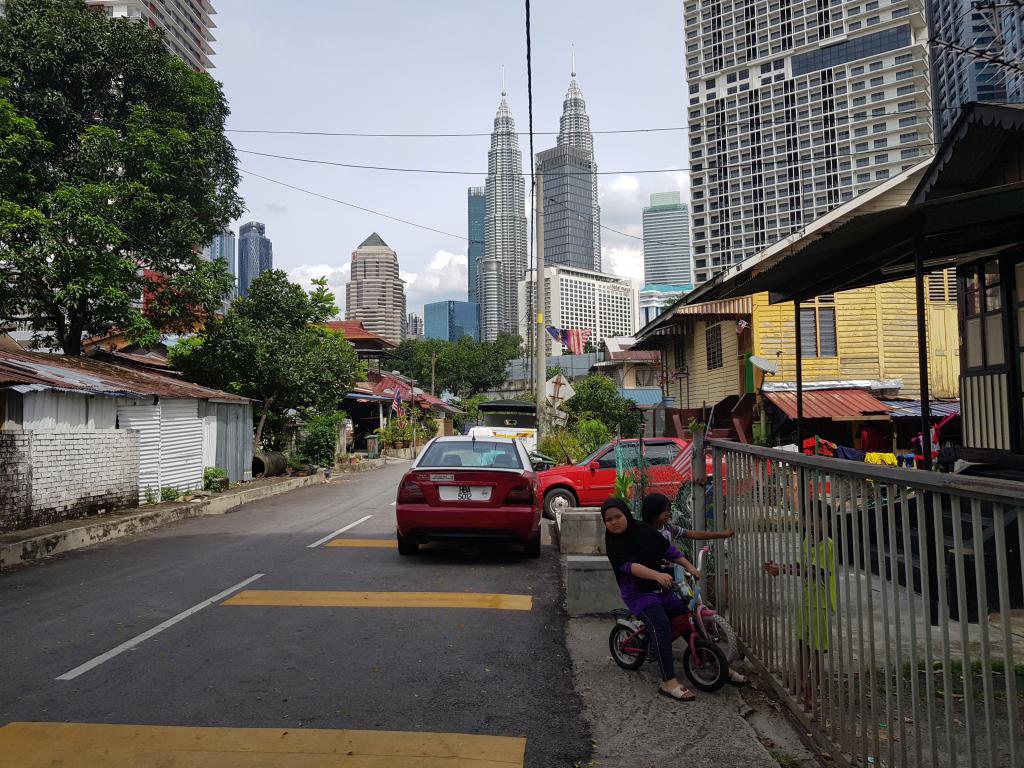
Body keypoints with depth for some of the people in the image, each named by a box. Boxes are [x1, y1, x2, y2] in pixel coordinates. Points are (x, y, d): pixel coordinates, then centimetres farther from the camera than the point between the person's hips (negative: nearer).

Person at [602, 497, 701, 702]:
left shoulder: (644, 530, 0)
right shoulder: (613, 544, -14)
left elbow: (668, 549, 6)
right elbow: (630, 566, -28)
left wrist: (689, 566, -4)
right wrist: (657, 575, -42)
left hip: (661, 589, 6)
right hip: (638, 593, -6)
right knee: (660, 625, -27)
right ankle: (668, 683, -27)